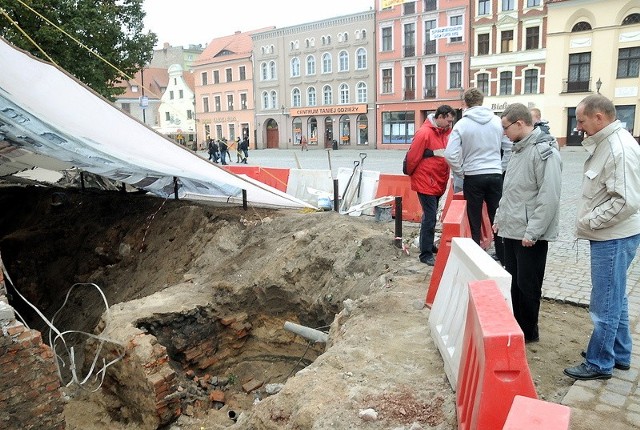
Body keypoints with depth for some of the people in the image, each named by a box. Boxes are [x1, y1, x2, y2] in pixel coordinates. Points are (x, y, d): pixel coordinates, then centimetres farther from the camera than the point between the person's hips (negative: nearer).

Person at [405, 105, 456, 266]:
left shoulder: (445, 132, 8)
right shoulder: (424, 133, -17)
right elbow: (412, 157, -15)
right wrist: (411, 173, 0)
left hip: (438, 183, 8)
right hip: (425, 183, -8)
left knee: (431, 216, 19)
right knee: (430, 217, -5)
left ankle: (428, 245, 34)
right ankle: (425, 254, 3)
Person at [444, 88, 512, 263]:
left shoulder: (462, 124, -8)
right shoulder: (497, 121, 0)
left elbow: (450, 154, -15)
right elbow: (509, 148, 3)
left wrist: (460, 173, -1)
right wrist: (501, 166, 15)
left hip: (473, 176, -2)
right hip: (495, 175, 3)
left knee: (475, 221, 8)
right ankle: (502, 255, 22)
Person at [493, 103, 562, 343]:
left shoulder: (544, 151, -15)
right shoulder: (518, 150, 13)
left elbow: (549, 197, -21)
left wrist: (532, 232, -21)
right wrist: (499, 219, 17)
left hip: (530, 235, -8)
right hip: (511, 231, 9)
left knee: (527, 285, 4)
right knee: (513, 282, 16)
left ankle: (528, 332, 20)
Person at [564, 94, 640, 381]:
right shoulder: (605, 144, 10)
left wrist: (589, 222, -18)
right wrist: (589, 221, 10)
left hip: (614, 238, -10)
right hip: (608, 236, 10)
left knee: (605, 303, 1)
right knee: (614, 298, 20)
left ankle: (598, 364, 14)